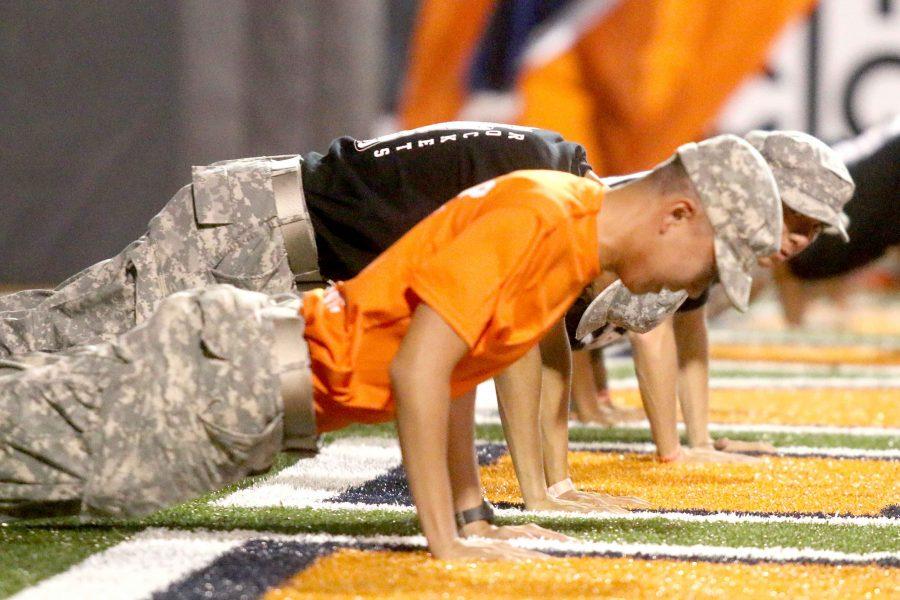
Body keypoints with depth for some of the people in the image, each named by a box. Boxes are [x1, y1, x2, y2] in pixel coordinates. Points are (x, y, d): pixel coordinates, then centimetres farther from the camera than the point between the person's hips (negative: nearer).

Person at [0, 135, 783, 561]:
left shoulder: (574, 215, 8)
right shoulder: (538, 219, -22)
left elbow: (459, 359, 19)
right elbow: (416, 367, -27)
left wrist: (471, 511, 16)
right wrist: (445, 540, -24)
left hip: (264, 372, 9)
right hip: (235, 374, -9)